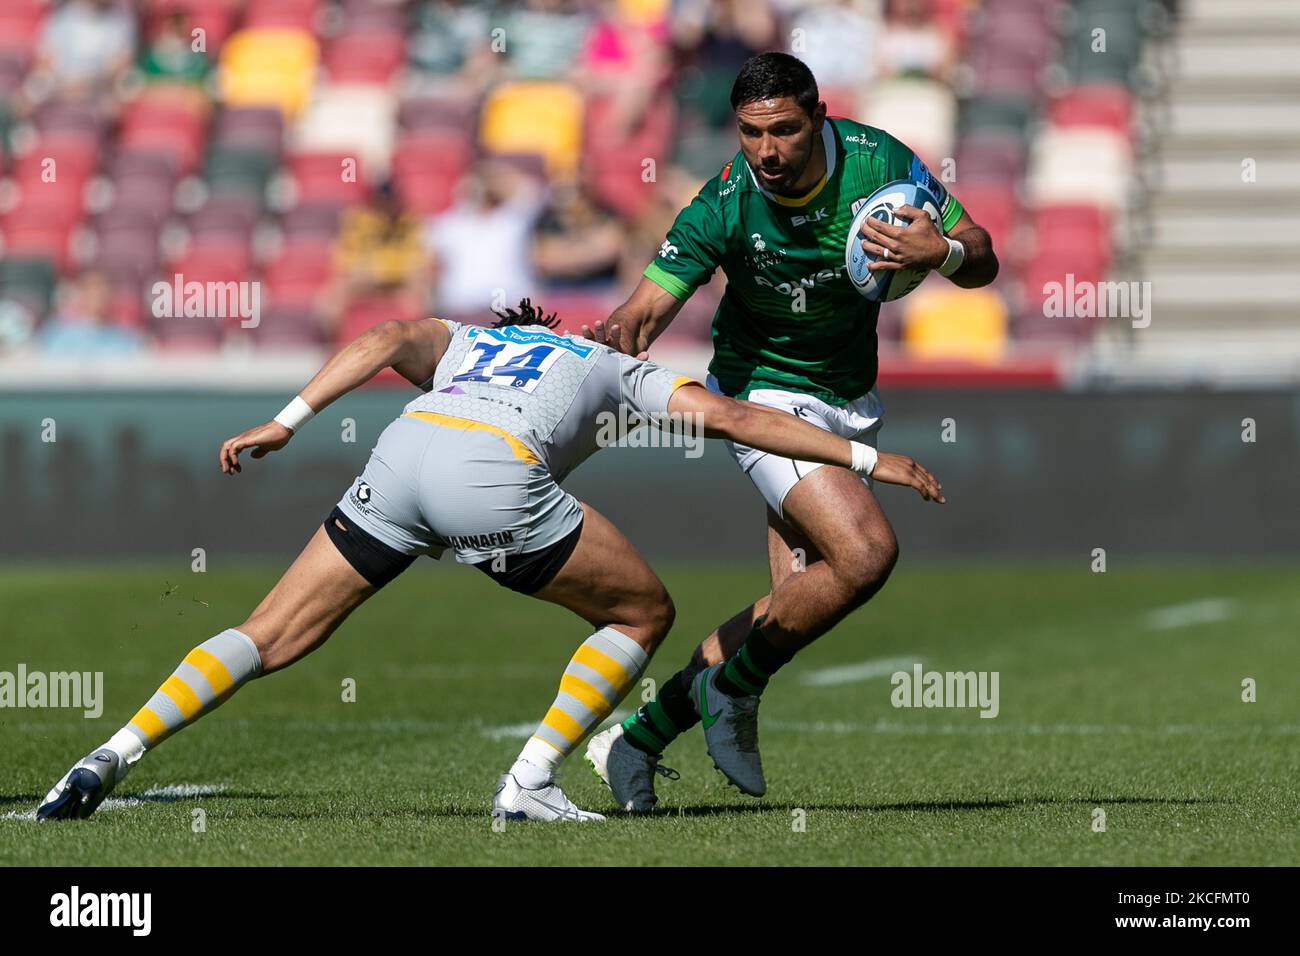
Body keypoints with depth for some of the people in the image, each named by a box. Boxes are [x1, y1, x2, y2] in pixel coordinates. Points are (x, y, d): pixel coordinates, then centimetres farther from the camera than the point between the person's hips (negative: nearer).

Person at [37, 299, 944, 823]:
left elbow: (386, 340, 16)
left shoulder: (460, 340, 38)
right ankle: (531, 783, 8)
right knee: (643, 611, 18)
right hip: (495, 478, -3)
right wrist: (866, 457, 28)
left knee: (271, 638, 12)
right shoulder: (622, 372, 33)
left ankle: (114, 757, -2)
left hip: (402, 457, 3)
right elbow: (730, 416, 24)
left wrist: (286, 423, 8)